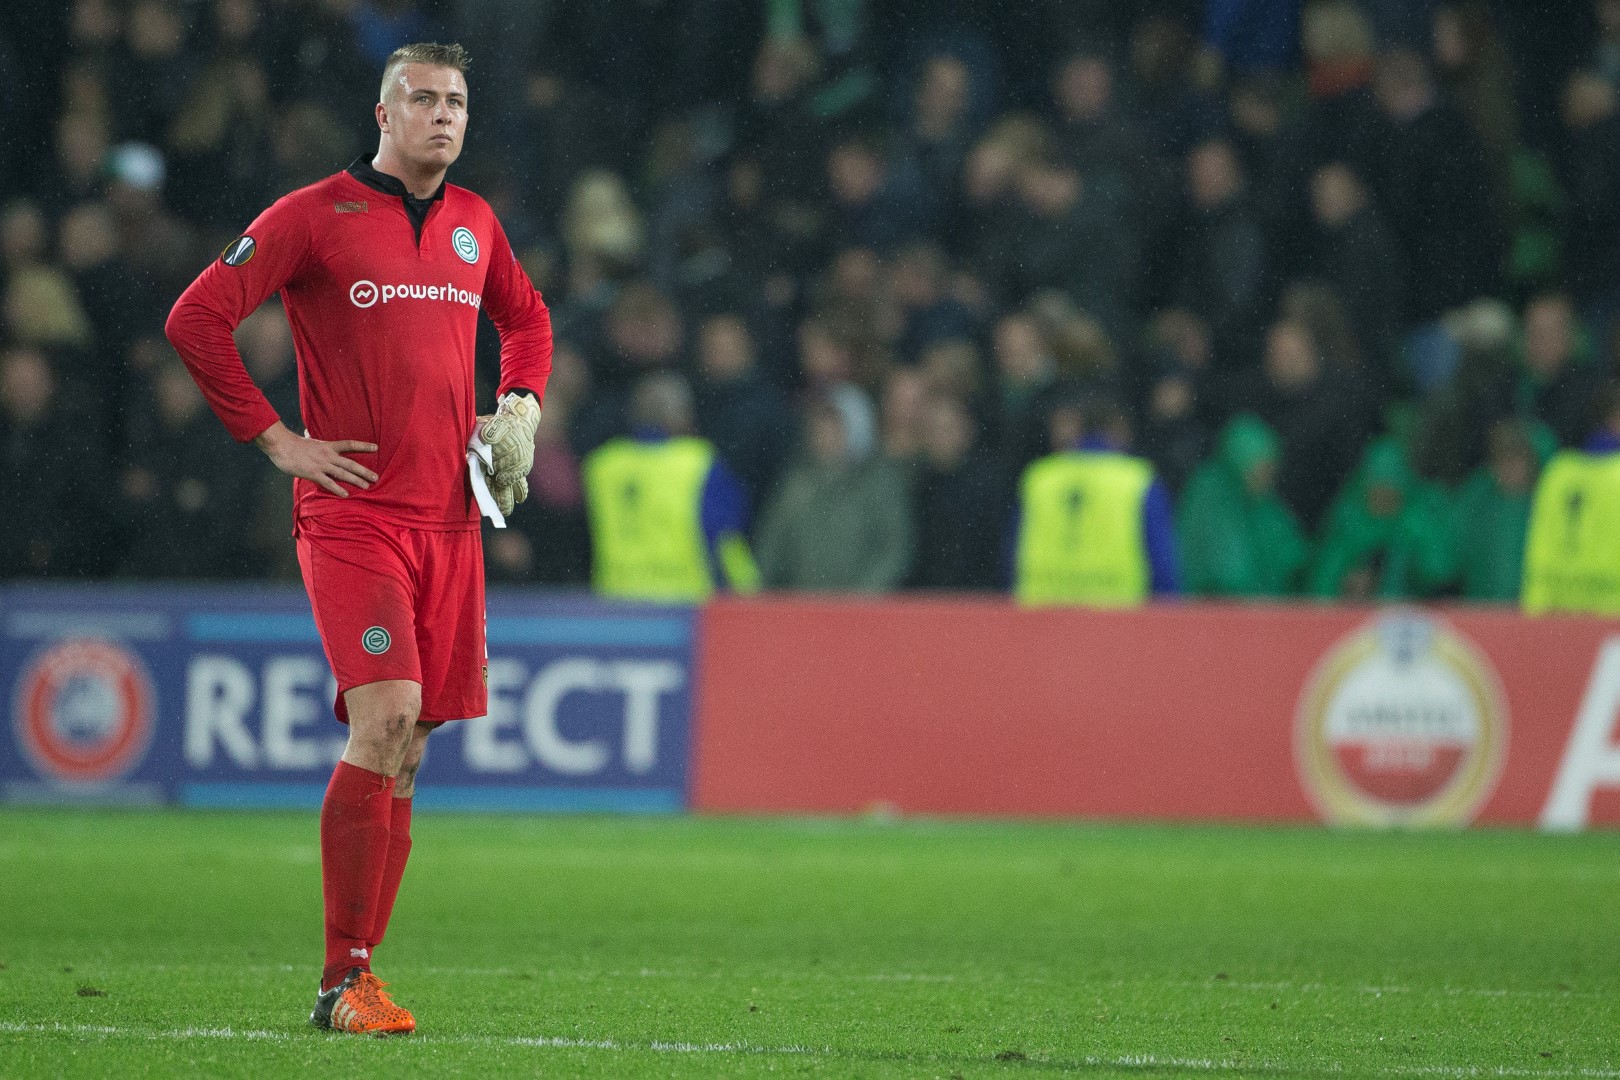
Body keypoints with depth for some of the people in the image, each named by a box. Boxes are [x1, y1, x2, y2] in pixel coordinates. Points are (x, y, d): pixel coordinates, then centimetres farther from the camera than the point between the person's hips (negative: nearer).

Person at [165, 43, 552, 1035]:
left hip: (449, 518, 6)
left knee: (405, 748, 4)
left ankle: (357, 963, 10)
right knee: (385, 716, -20)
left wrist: (521, 410, 15)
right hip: (353, 511, -6)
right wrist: (276, 438, -9)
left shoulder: (474, 224, 14)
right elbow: (196, 320, -7)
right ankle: (344, 981, -15)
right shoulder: (316, 217, -5)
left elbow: (527, 318, 33)